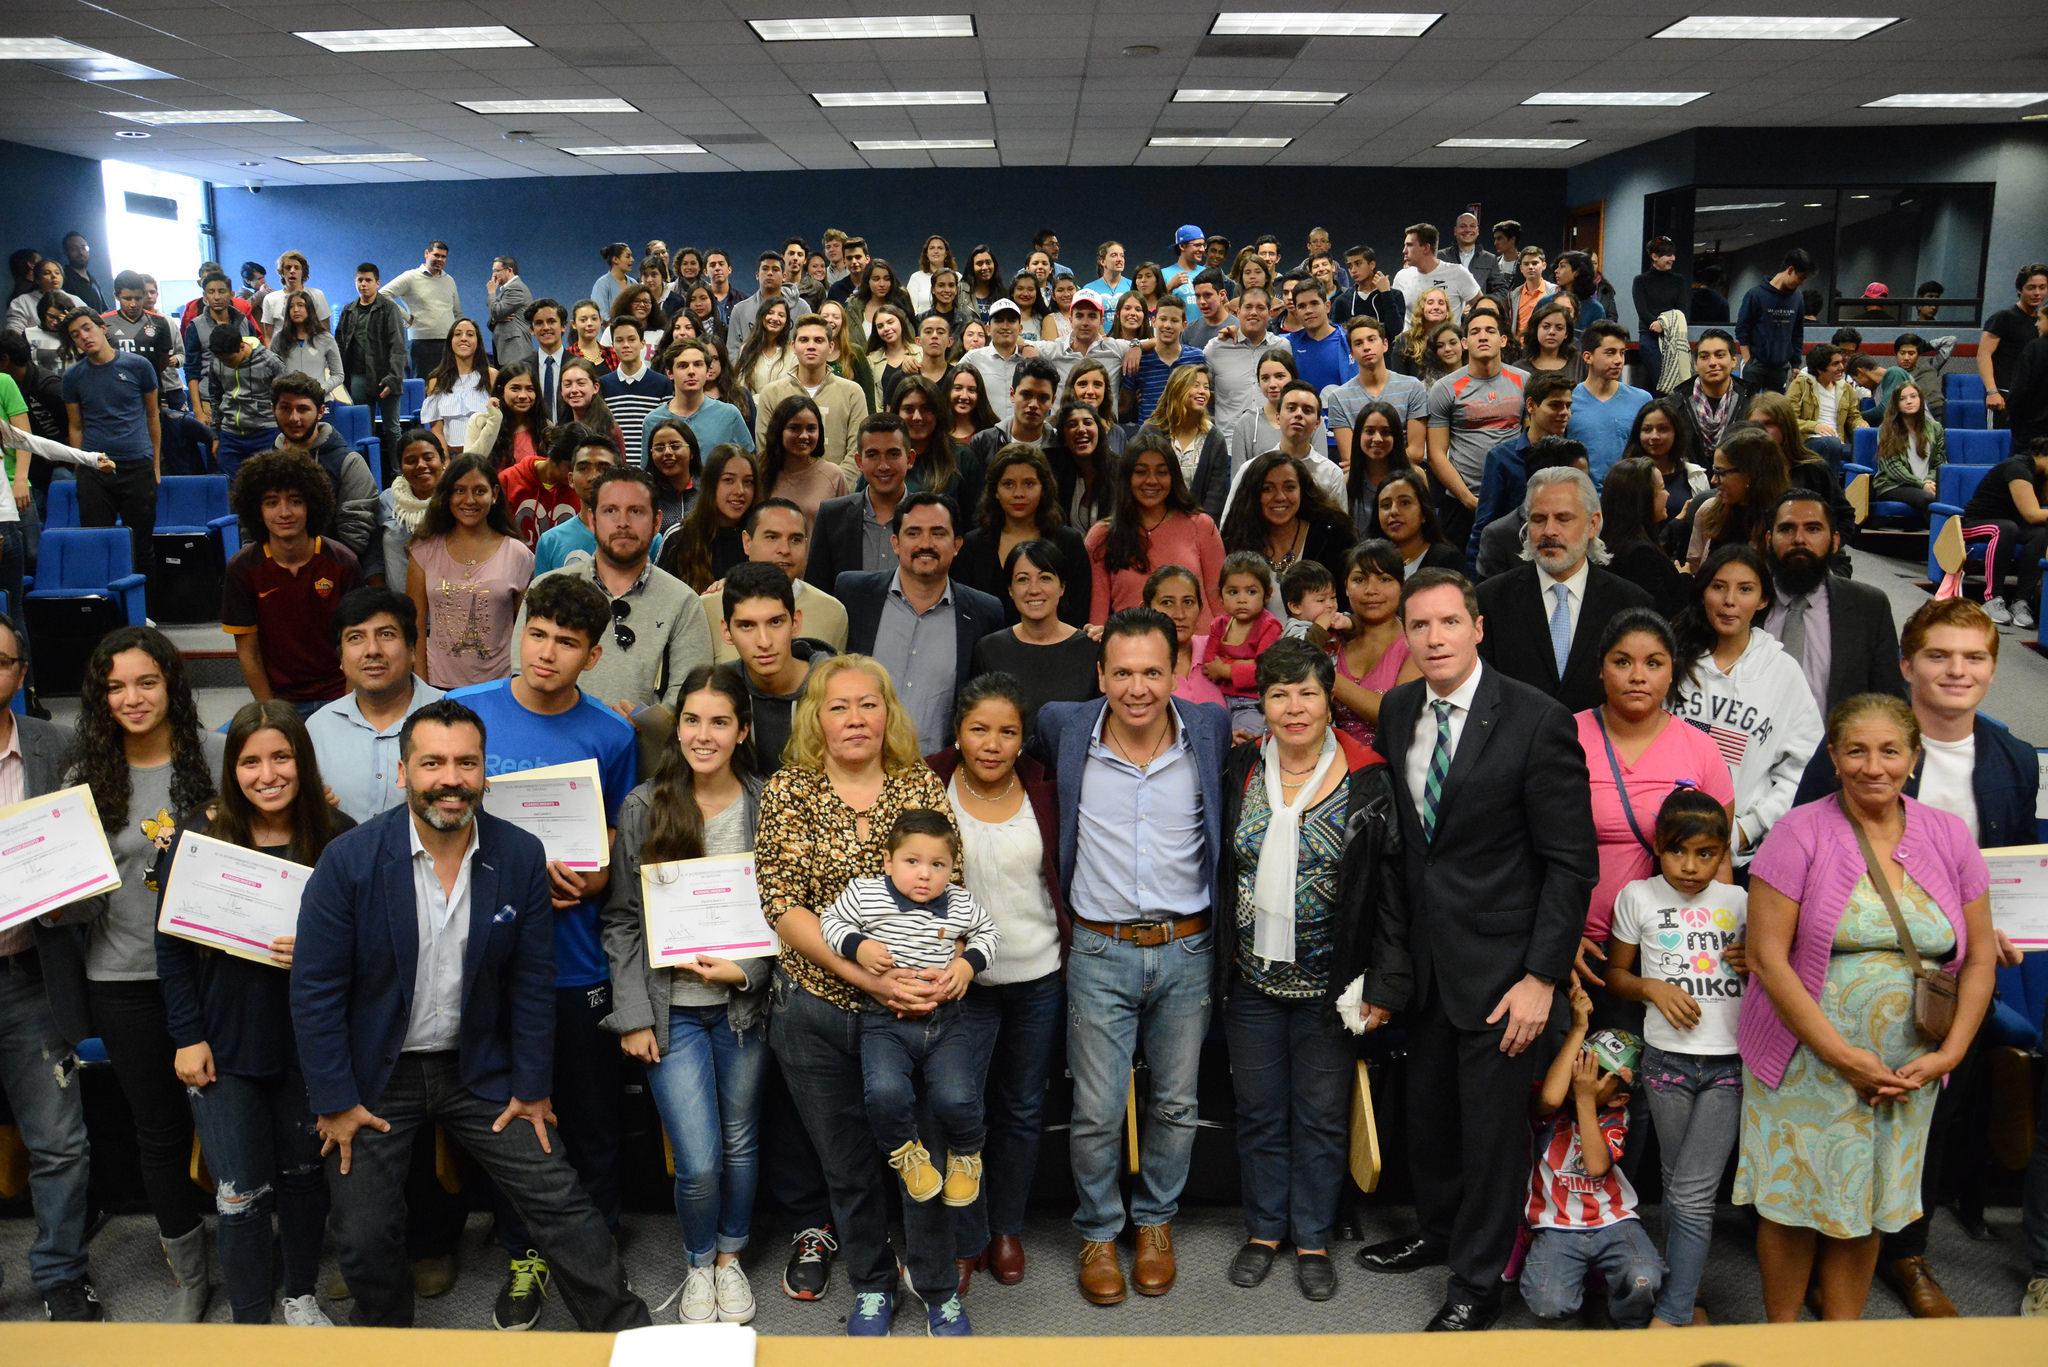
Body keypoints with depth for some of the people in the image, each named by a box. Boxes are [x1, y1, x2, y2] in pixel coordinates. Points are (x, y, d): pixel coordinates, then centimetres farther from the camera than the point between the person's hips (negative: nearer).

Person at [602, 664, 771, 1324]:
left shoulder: (766, 808, -4)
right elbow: (622, 921, -1)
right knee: (698, 1163, -4)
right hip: (671, 1010, -1)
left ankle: (731, 1257, 39)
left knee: (740, 1144, 15)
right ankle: (698, 1265, 25)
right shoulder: (642, 809, -4)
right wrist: (633, 1014, -5)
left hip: (743, 1004, 1)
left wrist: (746, 971, -12)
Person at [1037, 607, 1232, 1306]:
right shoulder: (1066, 729, -6)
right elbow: (1036, 713, 17)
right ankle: (1098, 1232, 28)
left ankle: (1156, 1220, 37)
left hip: (1186, 951, 1)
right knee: (1097, 1111, 6)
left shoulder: (1211, 730, -6)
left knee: (1176, 1103, 15)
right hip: (1101, 953, -1)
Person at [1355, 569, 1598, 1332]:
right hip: (1423, 954, 5)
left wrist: (1542, 976, -16)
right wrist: (1393, 947, 8)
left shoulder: (1536, 722, -15)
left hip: (1498, 962, -5)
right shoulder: (1396, 712, 3)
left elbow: (1571, 862, -13)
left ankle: (1478, 1279, 26)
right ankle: (1438, 1232, 42)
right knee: (1427, 1110, 18)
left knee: (1493, 1124, 7)